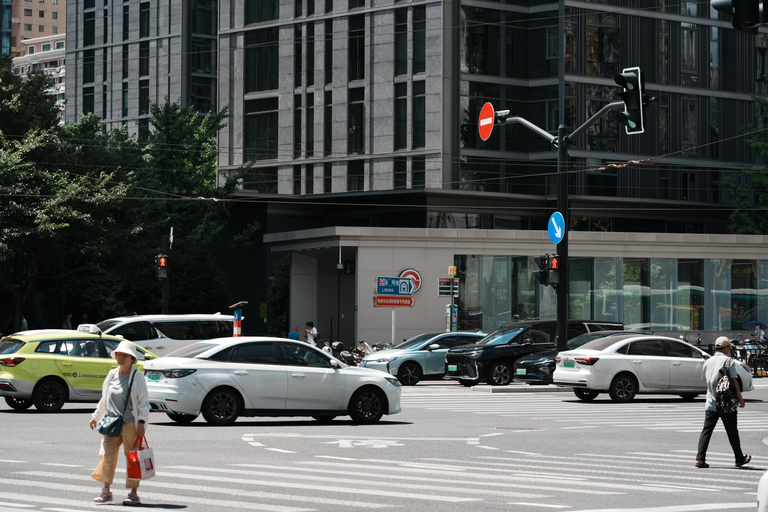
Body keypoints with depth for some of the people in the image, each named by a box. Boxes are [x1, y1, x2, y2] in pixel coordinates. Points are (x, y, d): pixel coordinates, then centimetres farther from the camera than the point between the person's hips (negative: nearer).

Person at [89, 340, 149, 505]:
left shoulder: (137, 377, -3)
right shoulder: (112, 375, 13)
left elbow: (143, 401, -5)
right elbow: (104, 399, 24)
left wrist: (141, 422, -12)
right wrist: (96, 416, 27)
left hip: (130, 423, -5)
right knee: (107, 455, 0)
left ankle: (134, 493, 7)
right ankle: (106, 491, 9)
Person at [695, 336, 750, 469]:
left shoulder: (708, 362, 10)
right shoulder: (728, 360, -7)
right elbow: (734, 380, -9)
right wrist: (740, 398, -3)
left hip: (711, 403, 4)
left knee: (706, 430, 2)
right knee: (732, 432, 6)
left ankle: (700, 459, -9)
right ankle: (739, 459, 16)